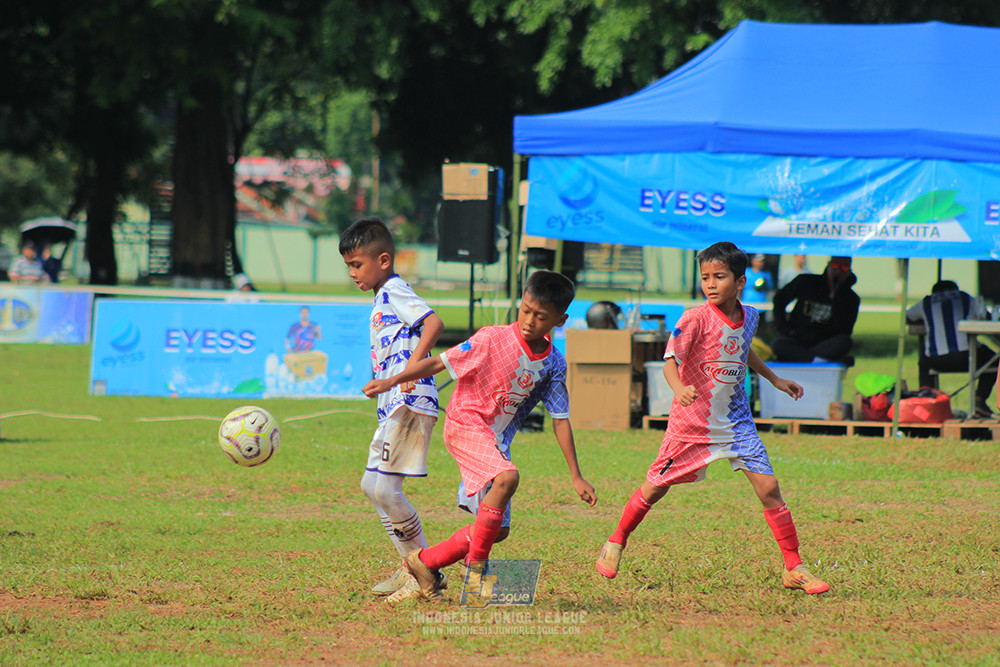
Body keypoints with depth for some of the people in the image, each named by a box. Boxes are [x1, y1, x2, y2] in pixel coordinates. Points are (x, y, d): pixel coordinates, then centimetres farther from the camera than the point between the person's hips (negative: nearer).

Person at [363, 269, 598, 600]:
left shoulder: (553, 364, 1)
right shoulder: (492, 340, -13)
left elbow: (560, 420, 6)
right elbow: (440, 362, -9)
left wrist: (576, 477, 5)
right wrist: (393, 381, -18)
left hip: (497, 442, 6)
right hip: (464, 424, -6)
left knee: (495, 529, 2)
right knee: (507, 477, -33)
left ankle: (425, 561, 20)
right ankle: (476, 569, -23)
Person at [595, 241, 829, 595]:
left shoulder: (749, 317, 2)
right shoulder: (696, 319, -17)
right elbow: (671, 361, -26)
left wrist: (774, 379, 30)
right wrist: (680, 388, -47)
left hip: (736, 420, 4)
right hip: (692, 421, -4)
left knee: (768, 487, -5)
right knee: (655, 487, 5)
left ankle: (793, 568, 3)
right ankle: (616, 543, 30)